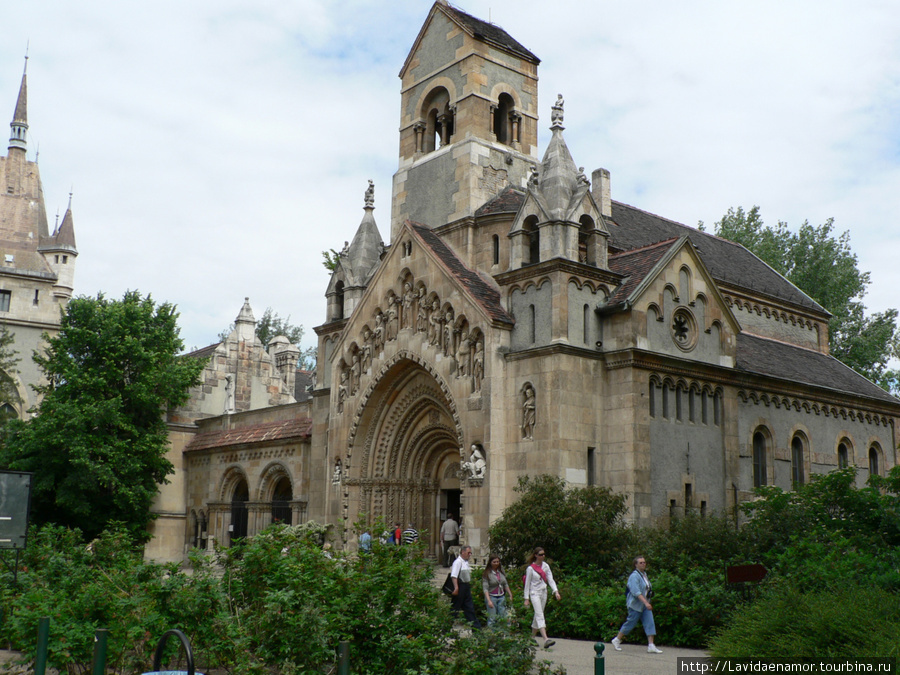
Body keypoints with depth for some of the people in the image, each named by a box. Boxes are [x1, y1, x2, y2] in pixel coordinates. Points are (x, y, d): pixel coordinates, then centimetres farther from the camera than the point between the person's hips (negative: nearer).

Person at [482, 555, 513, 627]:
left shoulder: (501, 571, 7)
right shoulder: (487, 574, -9)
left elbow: (505, 584, 17)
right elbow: (485, 588, -14)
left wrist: (510, 594, 15)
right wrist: (489, 601, -23)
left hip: (501, 597, 5)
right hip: (491, 597, -5)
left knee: (503, 617, 4)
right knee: (492, 618, -5)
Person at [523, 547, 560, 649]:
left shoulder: (545, 566, 6)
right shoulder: (530, 568, -9)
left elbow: (550, 579, 4)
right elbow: (527, 584, -4)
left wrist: (556, 591, -9)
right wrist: (526, 598, -6)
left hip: (544, 593, 6)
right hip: (535, 593, -6)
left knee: (538, 615, 12)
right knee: (540, 616, -15)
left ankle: (533, 637, 25)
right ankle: (546, 639, -27)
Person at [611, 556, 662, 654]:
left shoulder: (644, 574, 12)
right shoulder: (634, 576, -17)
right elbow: (636, 592, -27)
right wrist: (646, 603, -34)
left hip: (645, 604, 8)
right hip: (635, 605, -8)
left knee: (650, 623, -2)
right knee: (630, 623, 0)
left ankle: (651, 646, -3)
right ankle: (617, 640, 18)